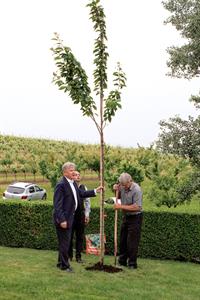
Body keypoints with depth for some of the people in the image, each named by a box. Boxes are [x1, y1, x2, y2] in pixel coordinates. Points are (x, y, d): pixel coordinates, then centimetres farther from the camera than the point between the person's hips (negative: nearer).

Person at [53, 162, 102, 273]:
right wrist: (62, 220, -25)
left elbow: (81, 193, 21)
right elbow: (57, 204, -23)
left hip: (69, 217, 9)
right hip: (63, 218, -9)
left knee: (66, 241, 19)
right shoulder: (61, 185, -21)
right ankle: (64, 265, 14)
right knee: (64, 242, 1)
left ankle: (61, 262, 32)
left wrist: (95, 191, 12)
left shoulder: (72, 183, 8)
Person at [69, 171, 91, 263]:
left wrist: (87, 214, 7)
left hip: (81, 215, 4)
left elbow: (87, 201, 11)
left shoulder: (83, 188, 6)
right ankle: (69, 256, 19)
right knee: (69, 236, 6)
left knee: (80, 237, 8)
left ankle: (78, 256, 17)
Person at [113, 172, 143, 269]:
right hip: (125, 216, 7)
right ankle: (122, 261, 26)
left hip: (135, 218, -7)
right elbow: (118, 197, 19)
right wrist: (116, 190, -3)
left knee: (132, 241, -3)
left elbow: (137, 207, -28)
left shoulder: (136, 190, -22)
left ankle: (132, 263, 8)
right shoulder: (123, 187, -2)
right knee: (123, 240, 14)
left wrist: (121, 206, -25)